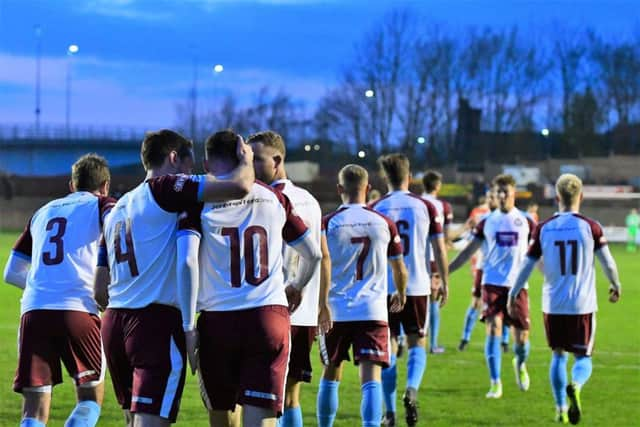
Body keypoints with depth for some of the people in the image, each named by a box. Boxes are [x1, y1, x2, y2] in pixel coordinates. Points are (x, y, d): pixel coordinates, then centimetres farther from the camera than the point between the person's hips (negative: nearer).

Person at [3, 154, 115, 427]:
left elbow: (11, 273, 28)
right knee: (91, 397, 11)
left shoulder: (42, 212, 26)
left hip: (33, 311, 3)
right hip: (77, 309, -3)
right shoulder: (100, 205, 12)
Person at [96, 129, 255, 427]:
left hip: (114, 323, 8)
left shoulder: (117, 209, 21)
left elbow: (100, 291, 20)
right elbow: (239, 187, -15)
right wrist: (246, 160, 6)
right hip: (157, 323, -8)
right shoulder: (164, 189, -4)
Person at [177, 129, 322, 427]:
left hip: (218, 321, -1)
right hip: (269, 316, 1)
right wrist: (296, 288, 40)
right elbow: (313, 255, 19)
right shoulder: (273, 198, 11)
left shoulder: (199, 201, 2)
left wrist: (188, 327, -10)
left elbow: (186, 262, -12)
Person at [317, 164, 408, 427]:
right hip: (373, 311, 0)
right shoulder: (384, 224, 3)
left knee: (331, 376, 17)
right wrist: (400, 295, 33)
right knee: (371, 380, -7)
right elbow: (400, 271, 13)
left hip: (335, 311, 0)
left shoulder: (327, 223, -3)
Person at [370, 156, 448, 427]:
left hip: (384, 289, 0)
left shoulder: (375, 209, -1)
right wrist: (444, 282, 10)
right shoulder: (425, 207, 0)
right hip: (417, 287, 0)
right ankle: (412, 389, -14)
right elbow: (439, 249, 0)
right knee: (417, 344, 13)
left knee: (388, 347, 7)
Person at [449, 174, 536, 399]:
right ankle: (495, 384, -9)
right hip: (492, 284, 0)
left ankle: (520, 364, 37)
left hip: (517, 285, 0)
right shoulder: (487, 222, 6)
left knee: (521, 336, 2)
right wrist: (444, 271, 5)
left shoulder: (525, 221, 4)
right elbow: (469, 251, 10)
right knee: (493, 329, -14)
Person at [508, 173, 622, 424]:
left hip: (553, 305, 2)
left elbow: (527, 265, 3)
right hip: (582, 305, -2)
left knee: (558, 355, 18)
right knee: (583, 358, 7)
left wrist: (513, 294, 15)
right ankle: (575, 385, -26)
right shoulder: (590, 227, -5)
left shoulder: (544, 228, 0)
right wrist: (615, 286, 18)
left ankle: (561, 408, 15)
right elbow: (608, 263, -2)